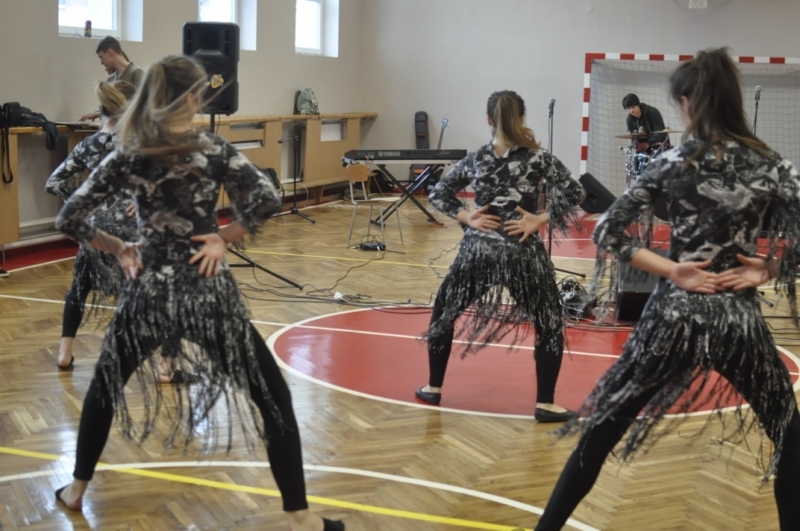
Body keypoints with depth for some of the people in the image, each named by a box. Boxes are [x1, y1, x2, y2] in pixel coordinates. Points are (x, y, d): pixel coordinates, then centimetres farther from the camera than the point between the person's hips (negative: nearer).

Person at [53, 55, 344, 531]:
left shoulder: (127, 157, -1)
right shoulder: (213, 150, -6)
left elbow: (70, 219, -2)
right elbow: (267, 200, -18)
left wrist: (119, 248, 9)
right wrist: (224, 237, -5)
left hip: (150, 291, 3)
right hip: (209, 292, -3)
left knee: (104, 385, 27)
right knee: (272, 396, 6)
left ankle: (77, 489, 38)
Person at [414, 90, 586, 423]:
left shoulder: (475, 159, 3)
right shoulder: (538, 159, -4)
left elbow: (438, 194, 8)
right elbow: (574, 193, -12)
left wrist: (467, 218, 1)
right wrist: (539, 221, -10)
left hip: (477, 252, 2)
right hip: (523, 254, -2)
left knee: (444, 312, 22)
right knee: (550, 324, 10)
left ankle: (433, 388, 27)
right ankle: (545, 404, 5)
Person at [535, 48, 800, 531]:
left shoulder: (674, 163, -3)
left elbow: (607, 233, -6)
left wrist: (673, 270, -5)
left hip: (674, 315, 0)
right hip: (741, 318, 1)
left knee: (601, 430, 11)